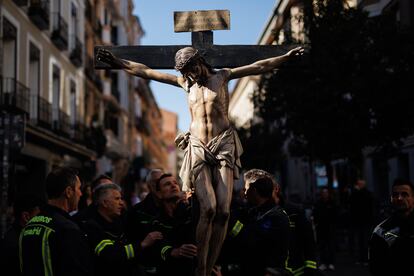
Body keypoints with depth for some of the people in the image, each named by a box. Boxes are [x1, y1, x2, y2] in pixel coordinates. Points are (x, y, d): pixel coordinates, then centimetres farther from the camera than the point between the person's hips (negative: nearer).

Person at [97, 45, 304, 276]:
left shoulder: (222, 76, 10)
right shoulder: (186, 83, 16)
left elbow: (258, 67, 2)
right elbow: (146, 72, 16)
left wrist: (287, 57, -9)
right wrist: (118, 63, 13)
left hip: (224, 146, 0)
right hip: (197, 149, 1)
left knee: (223, 210, -12)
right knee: (208, 208, -18)